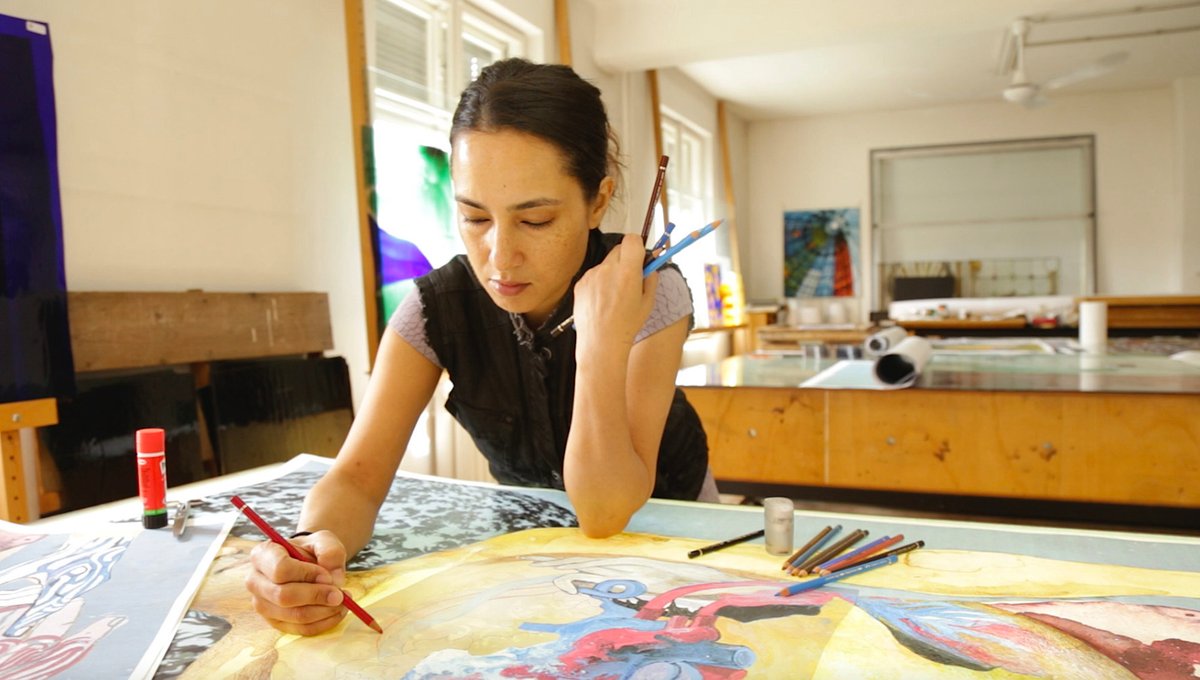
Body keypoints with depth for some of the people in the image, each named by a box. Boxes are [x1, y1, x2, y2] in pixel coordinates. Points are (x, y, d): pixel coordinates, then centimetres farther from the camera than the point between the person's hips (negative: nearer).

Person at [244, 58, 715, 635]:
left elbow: (605, 513, -29)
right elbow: (359, 474, -23)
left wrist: (602, 342, -39)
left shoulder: (649, 295, -26)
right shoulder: (436, 310, -19)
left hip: (663, 517, 0)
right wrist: (313, 545, -44)